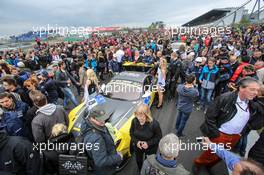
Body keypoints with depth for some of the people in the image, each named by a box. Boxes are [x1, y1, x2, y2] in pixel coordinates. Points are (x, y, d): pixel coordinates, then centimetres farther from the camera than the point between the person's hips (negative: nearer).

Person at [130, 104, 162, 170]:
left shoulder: (154, 124, -32)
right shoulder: (134, 121, -24)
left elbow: (159, 137, -17)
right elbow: (131, 133, -6)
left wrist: (149, 143, -27)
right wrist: (136, 141, -22)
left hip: (151, 148, -3)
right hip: (137, 147, 3)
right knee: (138, 161, 29)